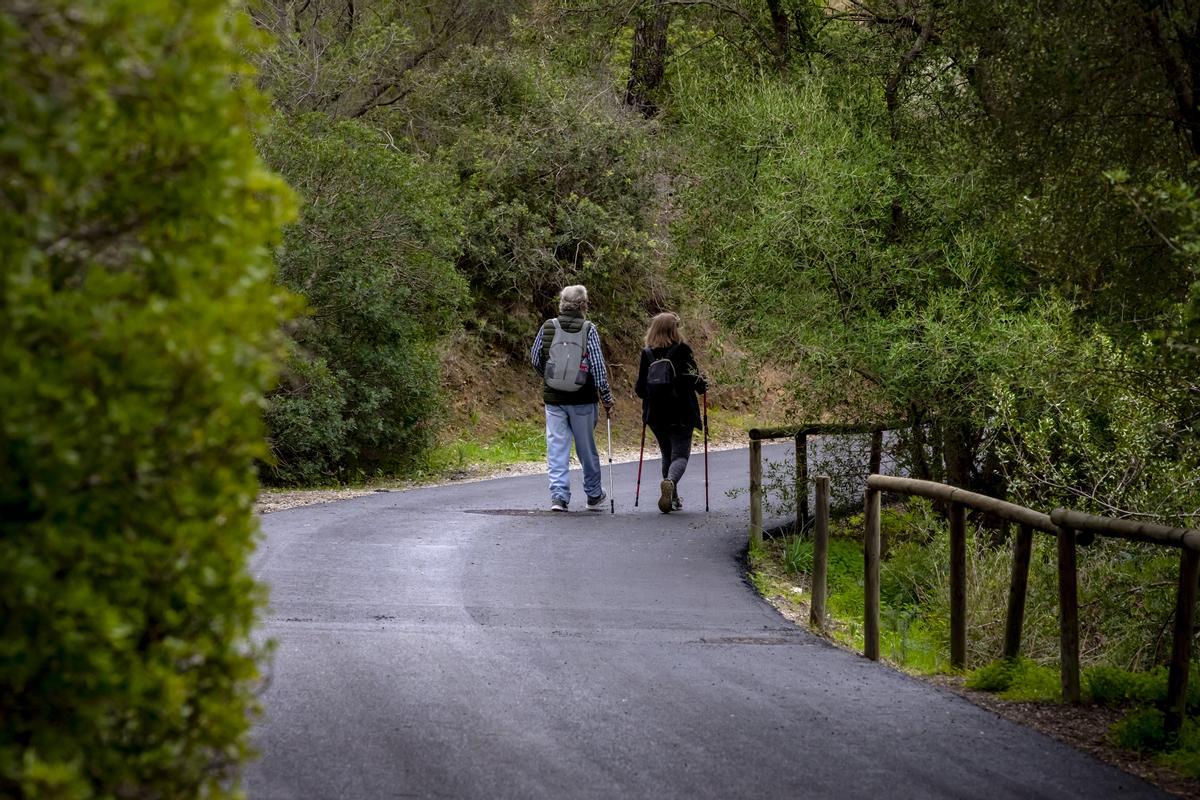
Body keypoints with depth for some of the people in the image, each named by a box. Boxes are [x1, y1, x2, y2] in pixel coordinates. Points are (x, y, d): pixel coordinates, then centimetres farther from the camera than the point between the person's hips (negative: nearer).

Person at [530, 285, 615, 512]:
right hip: (582, 399, -1)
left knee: (557, 447, 3)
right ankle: (594, 496, 25)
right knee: (587, 448, 12)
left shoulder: (548, 327, -2)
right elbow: (598, 366, -10)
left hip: (553, 397, 1)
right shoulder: (588, 330, -9)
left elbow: (535, 358, 8)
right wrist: (607, 399, -4)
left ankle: (559, 495, -7)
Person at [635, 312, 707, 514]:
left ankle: (673, 499, 20)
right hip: (681, 414, -4)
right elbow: (693, 379, -11)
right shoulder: (682, 350, -8)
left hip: (656, 416, 4)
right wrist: (703, 385, 11)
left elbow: (640, 389, 3)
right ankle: (670, 481, -33)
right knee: (680, 454, -2)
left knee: (667, 455, 19)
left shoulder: (647, 354, 1)